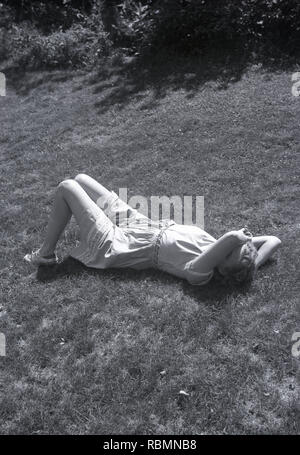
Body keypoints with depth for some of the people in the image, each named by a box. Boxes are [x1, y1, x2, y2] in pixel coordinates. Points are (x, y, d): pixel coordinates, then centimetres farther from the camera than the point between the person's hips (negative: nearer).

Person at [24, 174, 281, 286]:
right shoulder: (215, 249, -13)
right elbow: (274, 241, -7)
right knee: (79, 179, 15)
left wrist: (240, 237, -33)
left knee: (66, 187, -4)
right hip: (135, 223, 8)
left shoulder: (200, 273, -33)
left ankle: (46, 254, 16)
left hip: (114, 243, -8)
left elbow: (233, 238, -52)